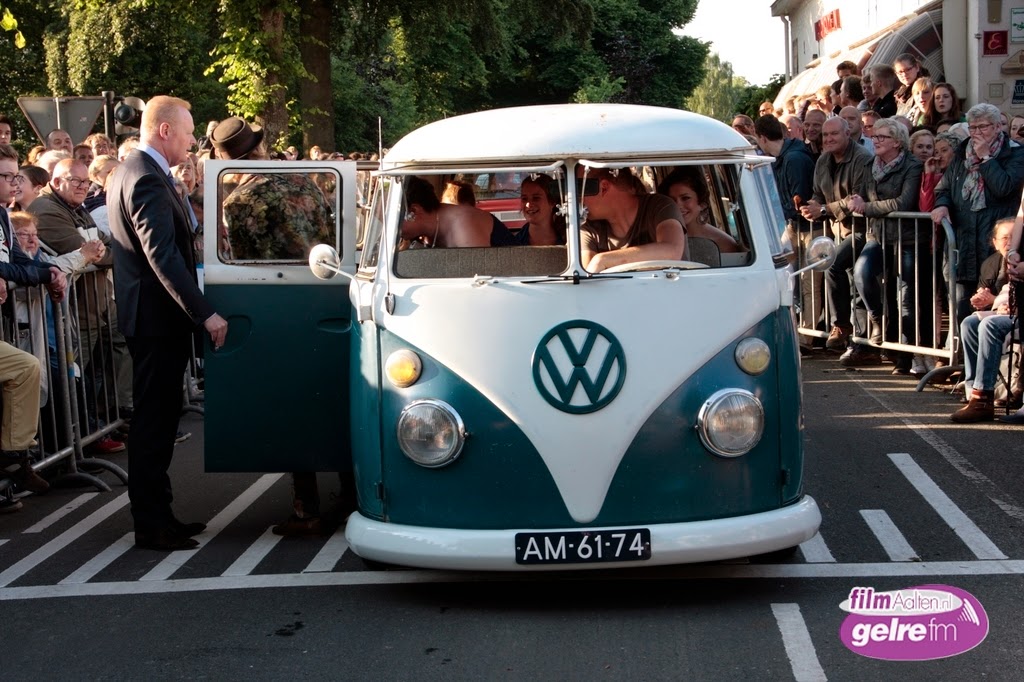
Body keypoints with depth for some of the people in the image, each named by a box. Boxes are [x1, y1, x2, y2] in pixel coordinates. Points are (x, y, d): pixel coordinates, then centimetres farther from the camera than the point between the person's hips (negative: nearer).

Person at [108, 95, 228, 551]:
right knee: (153, 420, -4)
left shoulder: (129, 172, 14)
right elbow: (162, 256, -26)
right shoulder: (147, 179, -19)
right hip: (157, 318, -10)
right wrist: (205, 314, -26)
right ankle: (152, 526, 2)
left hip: (149, 314, 10)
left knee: (156, 419, 15)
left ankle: (156, 514, 24)